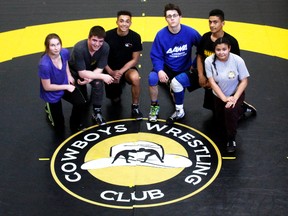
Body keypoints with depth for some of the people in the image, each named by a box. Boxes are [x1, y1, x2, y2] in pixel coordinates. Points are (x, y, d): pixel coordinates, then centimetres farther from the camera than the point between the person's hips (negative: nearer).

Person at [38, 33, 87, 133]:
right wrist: (66, 87, -20)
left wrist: (69, 76, -3)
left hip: (65, 84, 4)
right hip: (51, 93, -4)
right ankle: (49, 108, 40)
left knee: (81, 103, -21)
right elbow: (47, 87, -25)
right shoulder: (44, 64, -38)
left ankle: (75, 125, 10)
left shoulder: (65, 52, -21)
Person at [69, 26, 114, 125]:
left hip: (92, 70, 2)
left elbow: (99, 69, -18)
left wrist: (89, 79, -36)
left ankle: (97, 112, -14)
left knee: (98, 82, -28)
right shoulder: (79, 49, -36)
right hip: (75, 72, -2)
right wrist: (103, 76, -37)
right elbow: (82, 73, -34)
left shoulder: (105, 47, -26)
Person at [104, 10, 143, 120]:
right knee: (115, 100, 2)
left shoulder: (135, 37, -12)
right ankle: (119, 86, 39)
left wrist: (121, 72, -19)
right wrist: (111, 72, -19)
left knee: (135, 77, -35)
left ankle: (135, 106, -14)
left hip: (127, 68, -1)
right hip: (111, 69, 1)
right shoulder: (108, 35, -14)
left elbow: (135, 59, -8)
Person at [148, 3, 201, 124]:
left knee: (176, 82, -33)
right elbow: (156, 56, -9)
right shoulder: (161, 35, -12)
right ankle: (155, 106, -2)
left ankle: (180, 111, -4)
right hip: (167, 67, 1)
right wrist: (160, 71, -26)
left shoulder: (190, 33, -14)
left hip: (184, 70, -1)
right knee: (152, 77, -28)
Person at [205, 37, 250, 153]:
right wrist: (225, 99, -24)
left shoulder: (237, 60, -25)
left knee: (230, 110, -35)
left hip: (236, 93, -3)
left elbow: (244, 81, -16)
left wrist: (235, 98, -26)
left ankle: (231, 140, -14)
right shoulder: (209, 61, -22)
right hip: (219, 95, 3)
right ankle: (239, 110, 48)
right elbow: (212, 83, -18)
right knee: (221, 124, 17)